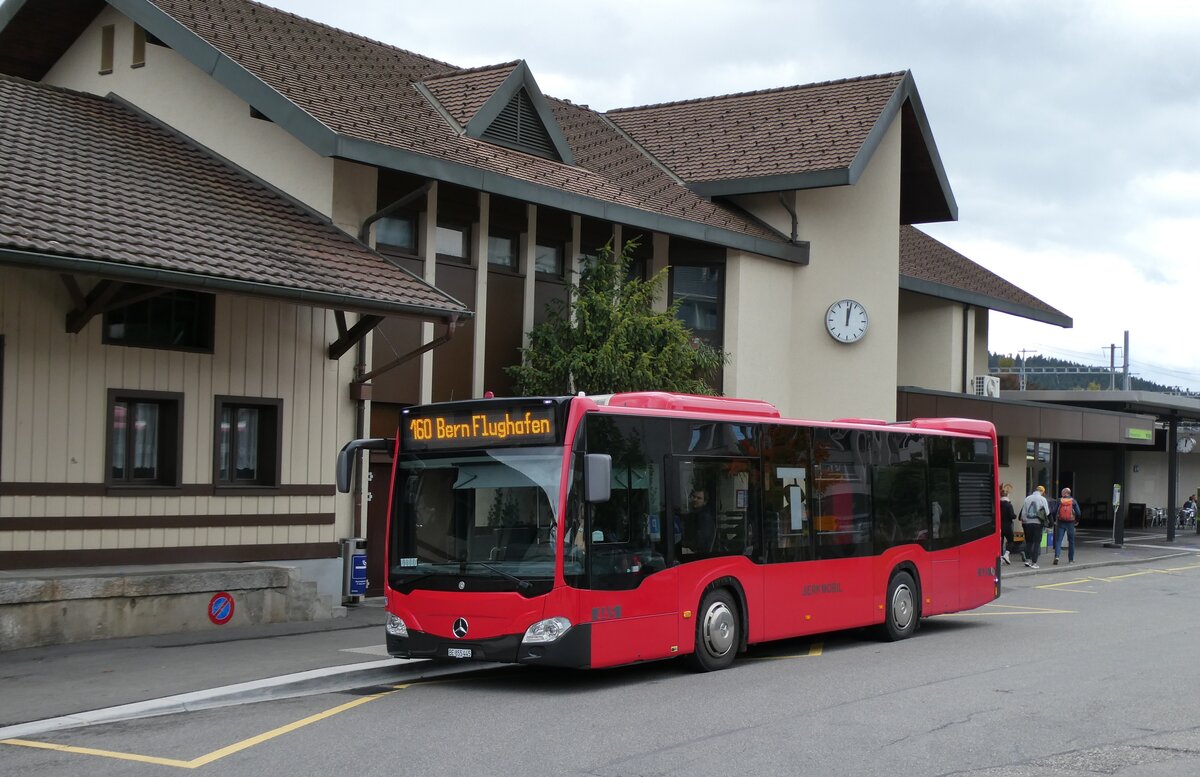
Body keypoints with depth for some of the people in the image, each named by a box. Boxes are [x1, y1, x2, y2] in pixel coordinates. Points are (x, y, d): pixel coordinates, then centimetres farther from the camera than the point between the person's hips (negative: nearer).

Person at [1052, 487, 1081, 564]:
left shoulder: (1060, 501, 1)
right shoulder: (1073, 501, 1)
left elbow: (1053, 511, -3)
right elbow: (1078, 512, -4)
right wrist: (1076, 520, 13)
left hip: (1061, 523, 0)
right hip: (1070, 523, 0)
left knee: (1058, 540, -1)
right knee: (1071, 541, 11)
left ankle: (1056, 556, -20)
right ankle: (1071, 559, 15)